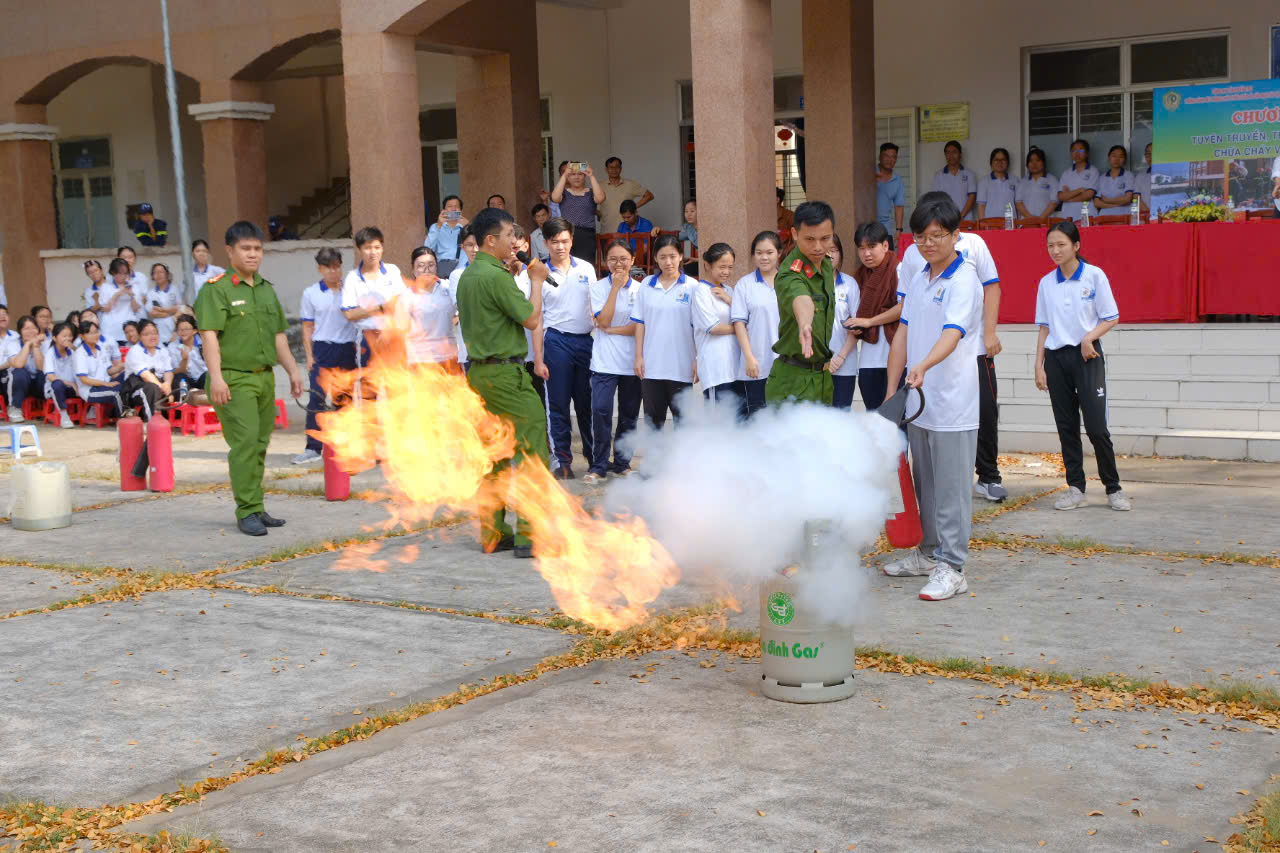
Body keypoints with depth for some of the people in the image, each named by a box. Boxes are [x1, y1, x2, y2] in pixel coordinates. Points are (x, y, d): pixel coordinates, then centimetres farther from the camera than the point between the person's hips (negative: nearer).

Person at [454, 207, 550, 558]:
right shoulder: (496, 276, -15)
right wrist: (537, 281, 0)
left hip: (479, 371, 10)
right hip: (504, 373, -10)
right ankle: (529, 534, -8)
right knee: (532, 449, -6)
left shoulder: (467, 276, 13)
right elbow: (531, 319, -13)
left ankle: (492, 533, 14)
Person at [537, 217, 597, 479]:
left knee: (587, 403, 9)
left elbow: (596, 307, 13)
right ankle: (562, 460, 10)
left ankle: (594, 456, 20)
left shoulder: (586, 269, 6)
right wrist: (538, 358, -3)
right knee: (558, 405, 2)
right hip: (557, 341, -2)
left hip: (586, 339, 2)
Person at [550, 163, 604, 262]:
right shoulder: (564, 192, 15)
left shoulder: (590, 193, 14)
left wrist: (592, 176, -7)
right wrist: (564, 176, -7)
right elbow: (555, 198, -7)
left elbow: (600, 199, -8)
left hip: (587, 236, 0)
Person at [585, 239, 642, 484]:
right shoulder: (598, 288, 3)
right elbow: (603, 320, -11)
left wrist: (611, 330, -10)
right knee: (601, 411, -12)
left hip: (632, 361, 2)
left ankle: (621, 463, 21)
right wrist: (616, 287, -11)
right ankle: (598, 466, -2)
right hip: (604, 361, -2)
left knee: (629, 414, 7)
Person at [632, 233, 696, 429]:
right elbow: (640, 323, 8)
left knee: (682, 417, 5)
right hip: (652, 364, 2)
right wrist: (639, 356, 3)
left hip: (681, 366, -2)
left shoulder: (691, 287, -1)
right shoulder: (646, 286, 6)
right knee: (653, 419, 8)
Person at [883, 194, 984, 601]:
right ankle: (929, 552, 29)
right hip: (917, 400, 8)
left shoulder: (963, 281, -12)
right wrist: (891, 391, 6)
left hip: (952, 404, -8)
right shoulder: (918, 279, 12)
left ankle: (951, 567, 0)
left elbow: (952, 334, -26)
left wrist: (923, 366, -44)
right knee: (924, 483, 17)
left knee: (951, 487, -4)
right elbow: (903, 335, 12)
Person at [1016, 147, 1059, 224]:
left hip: (1045, 221, -1)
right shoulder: (1023, 181, 19)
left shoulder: (1052, 180, 12)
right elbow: (1018, 202, 9)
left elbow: (1054, 202, 1)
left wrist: (1042, 217, -11)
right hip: (1025, 221, 2)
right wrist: (1029, 216, -7)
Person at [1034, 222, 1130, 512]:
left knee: (1096, 427, -9)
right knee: (1067, 428, 6)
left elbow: (1111, 318, 0)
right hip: (1056, 359, 4)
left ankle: (1113, 488, 3)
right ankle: (1076, 488, 12)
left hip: (1087, 357, -4)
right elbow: (1044, 328, 12)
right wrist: (1039, 366, 7)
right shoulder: (1046, 283, 8)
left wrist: (1089, 337, -16)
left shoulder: (1094, 276, -2)